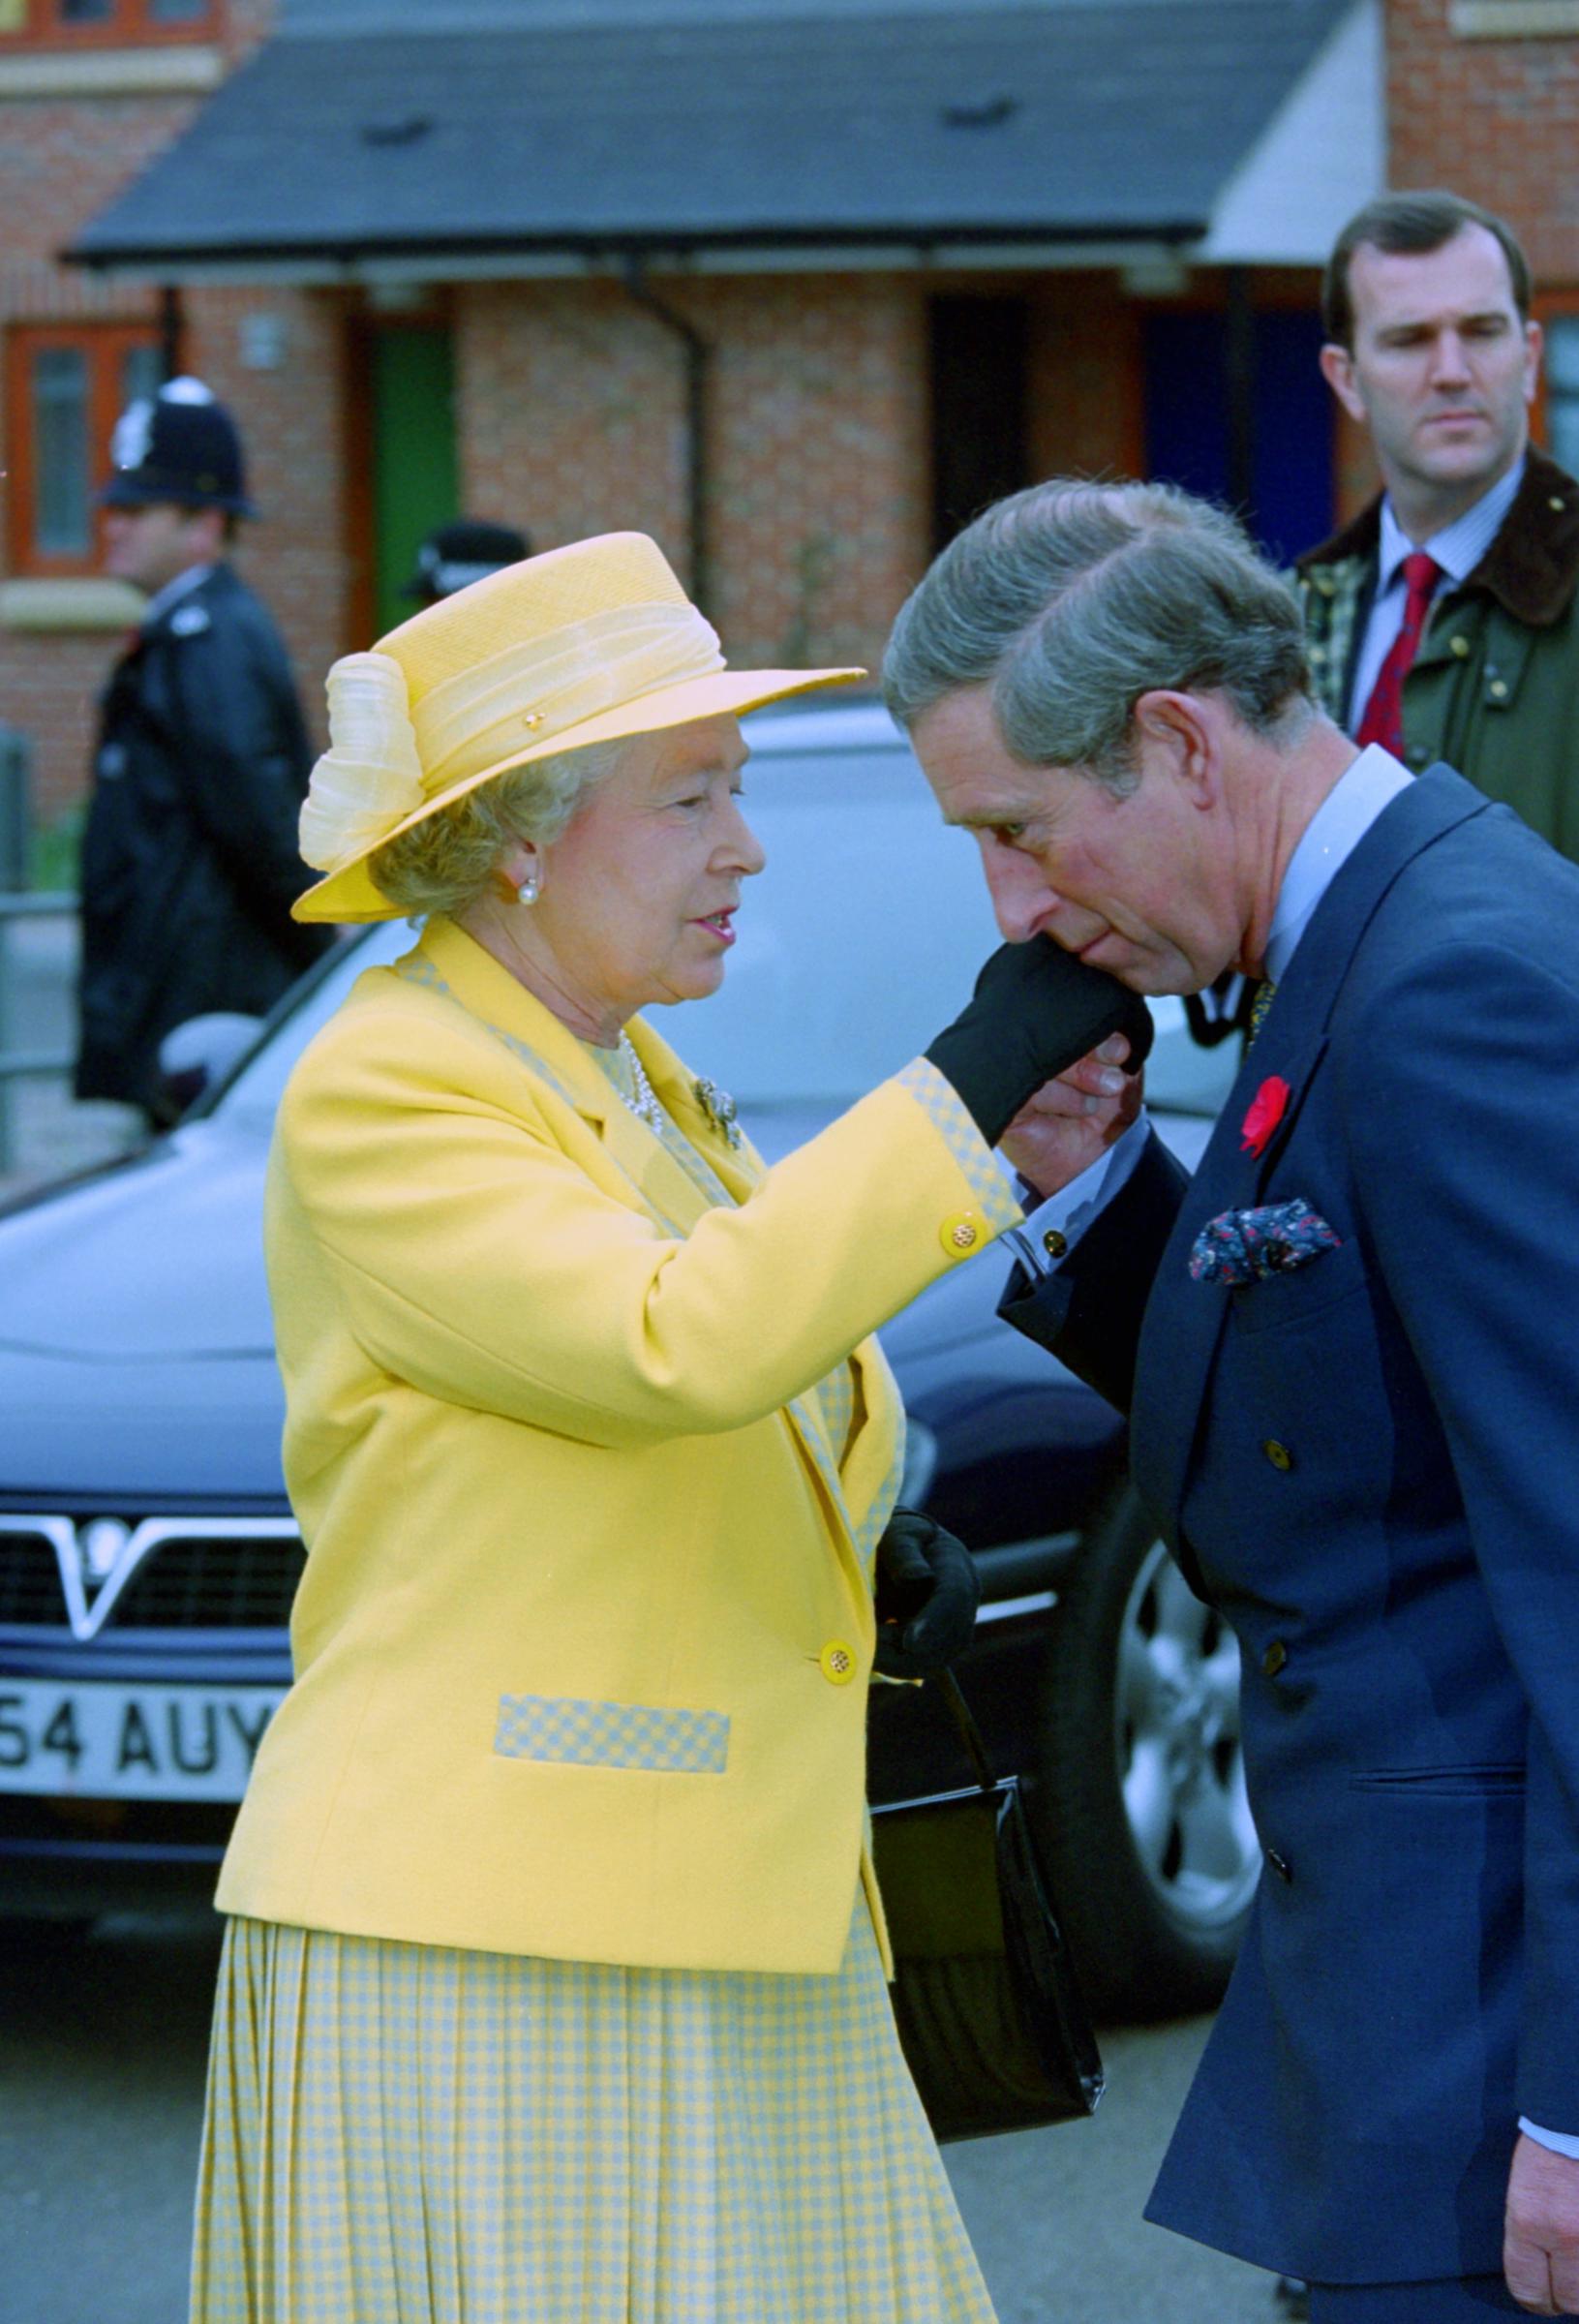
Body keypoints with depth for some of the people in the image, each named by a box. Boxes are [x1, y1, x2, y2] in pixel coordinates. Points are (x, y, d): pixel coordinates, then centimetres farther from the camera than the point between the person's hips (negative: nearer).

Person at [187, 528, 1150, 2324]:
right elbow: (680, 1348, -27)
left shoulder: (626, 1076, 15)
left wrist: (868, 1564, 7)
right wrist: (981, 1070, -24)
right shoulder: (379, 1095, -13)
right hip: (473, 1954, -9)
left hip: (711, 1933, 9)